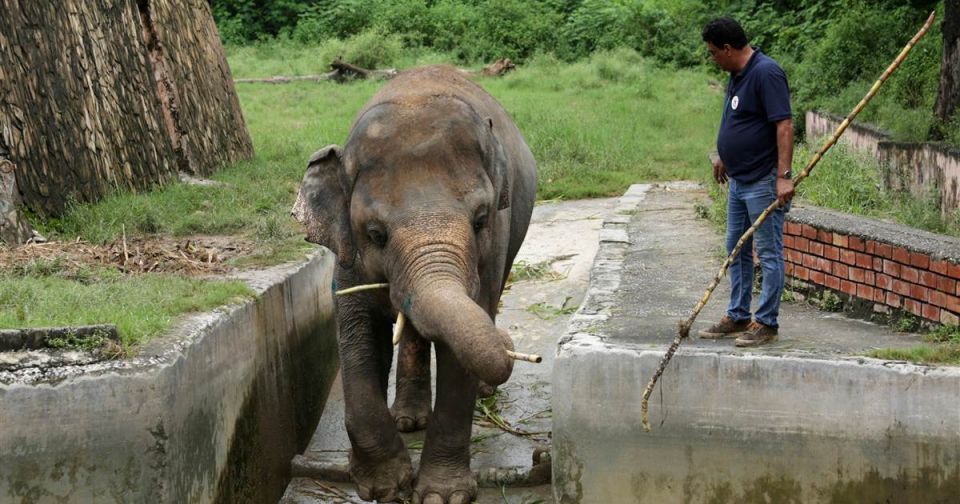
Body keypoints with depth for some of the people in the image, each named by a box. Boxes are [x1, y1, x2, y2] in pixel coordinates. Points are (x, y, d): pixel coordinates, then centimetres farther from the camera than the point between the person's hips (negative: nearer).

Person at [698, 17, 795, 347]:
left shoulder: (766, 73, -19)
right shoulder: (736, 75, 10)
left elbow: (784, 125, -24)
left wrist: (784, 176, -29)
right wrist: (723, 156, 32)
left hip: (763, 183, -10)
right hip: (738, 181, 10)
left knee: (769, 253, -1)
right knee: (736, 251, 15)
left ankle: (766, 323, 4)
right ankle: (738, 317, 25)